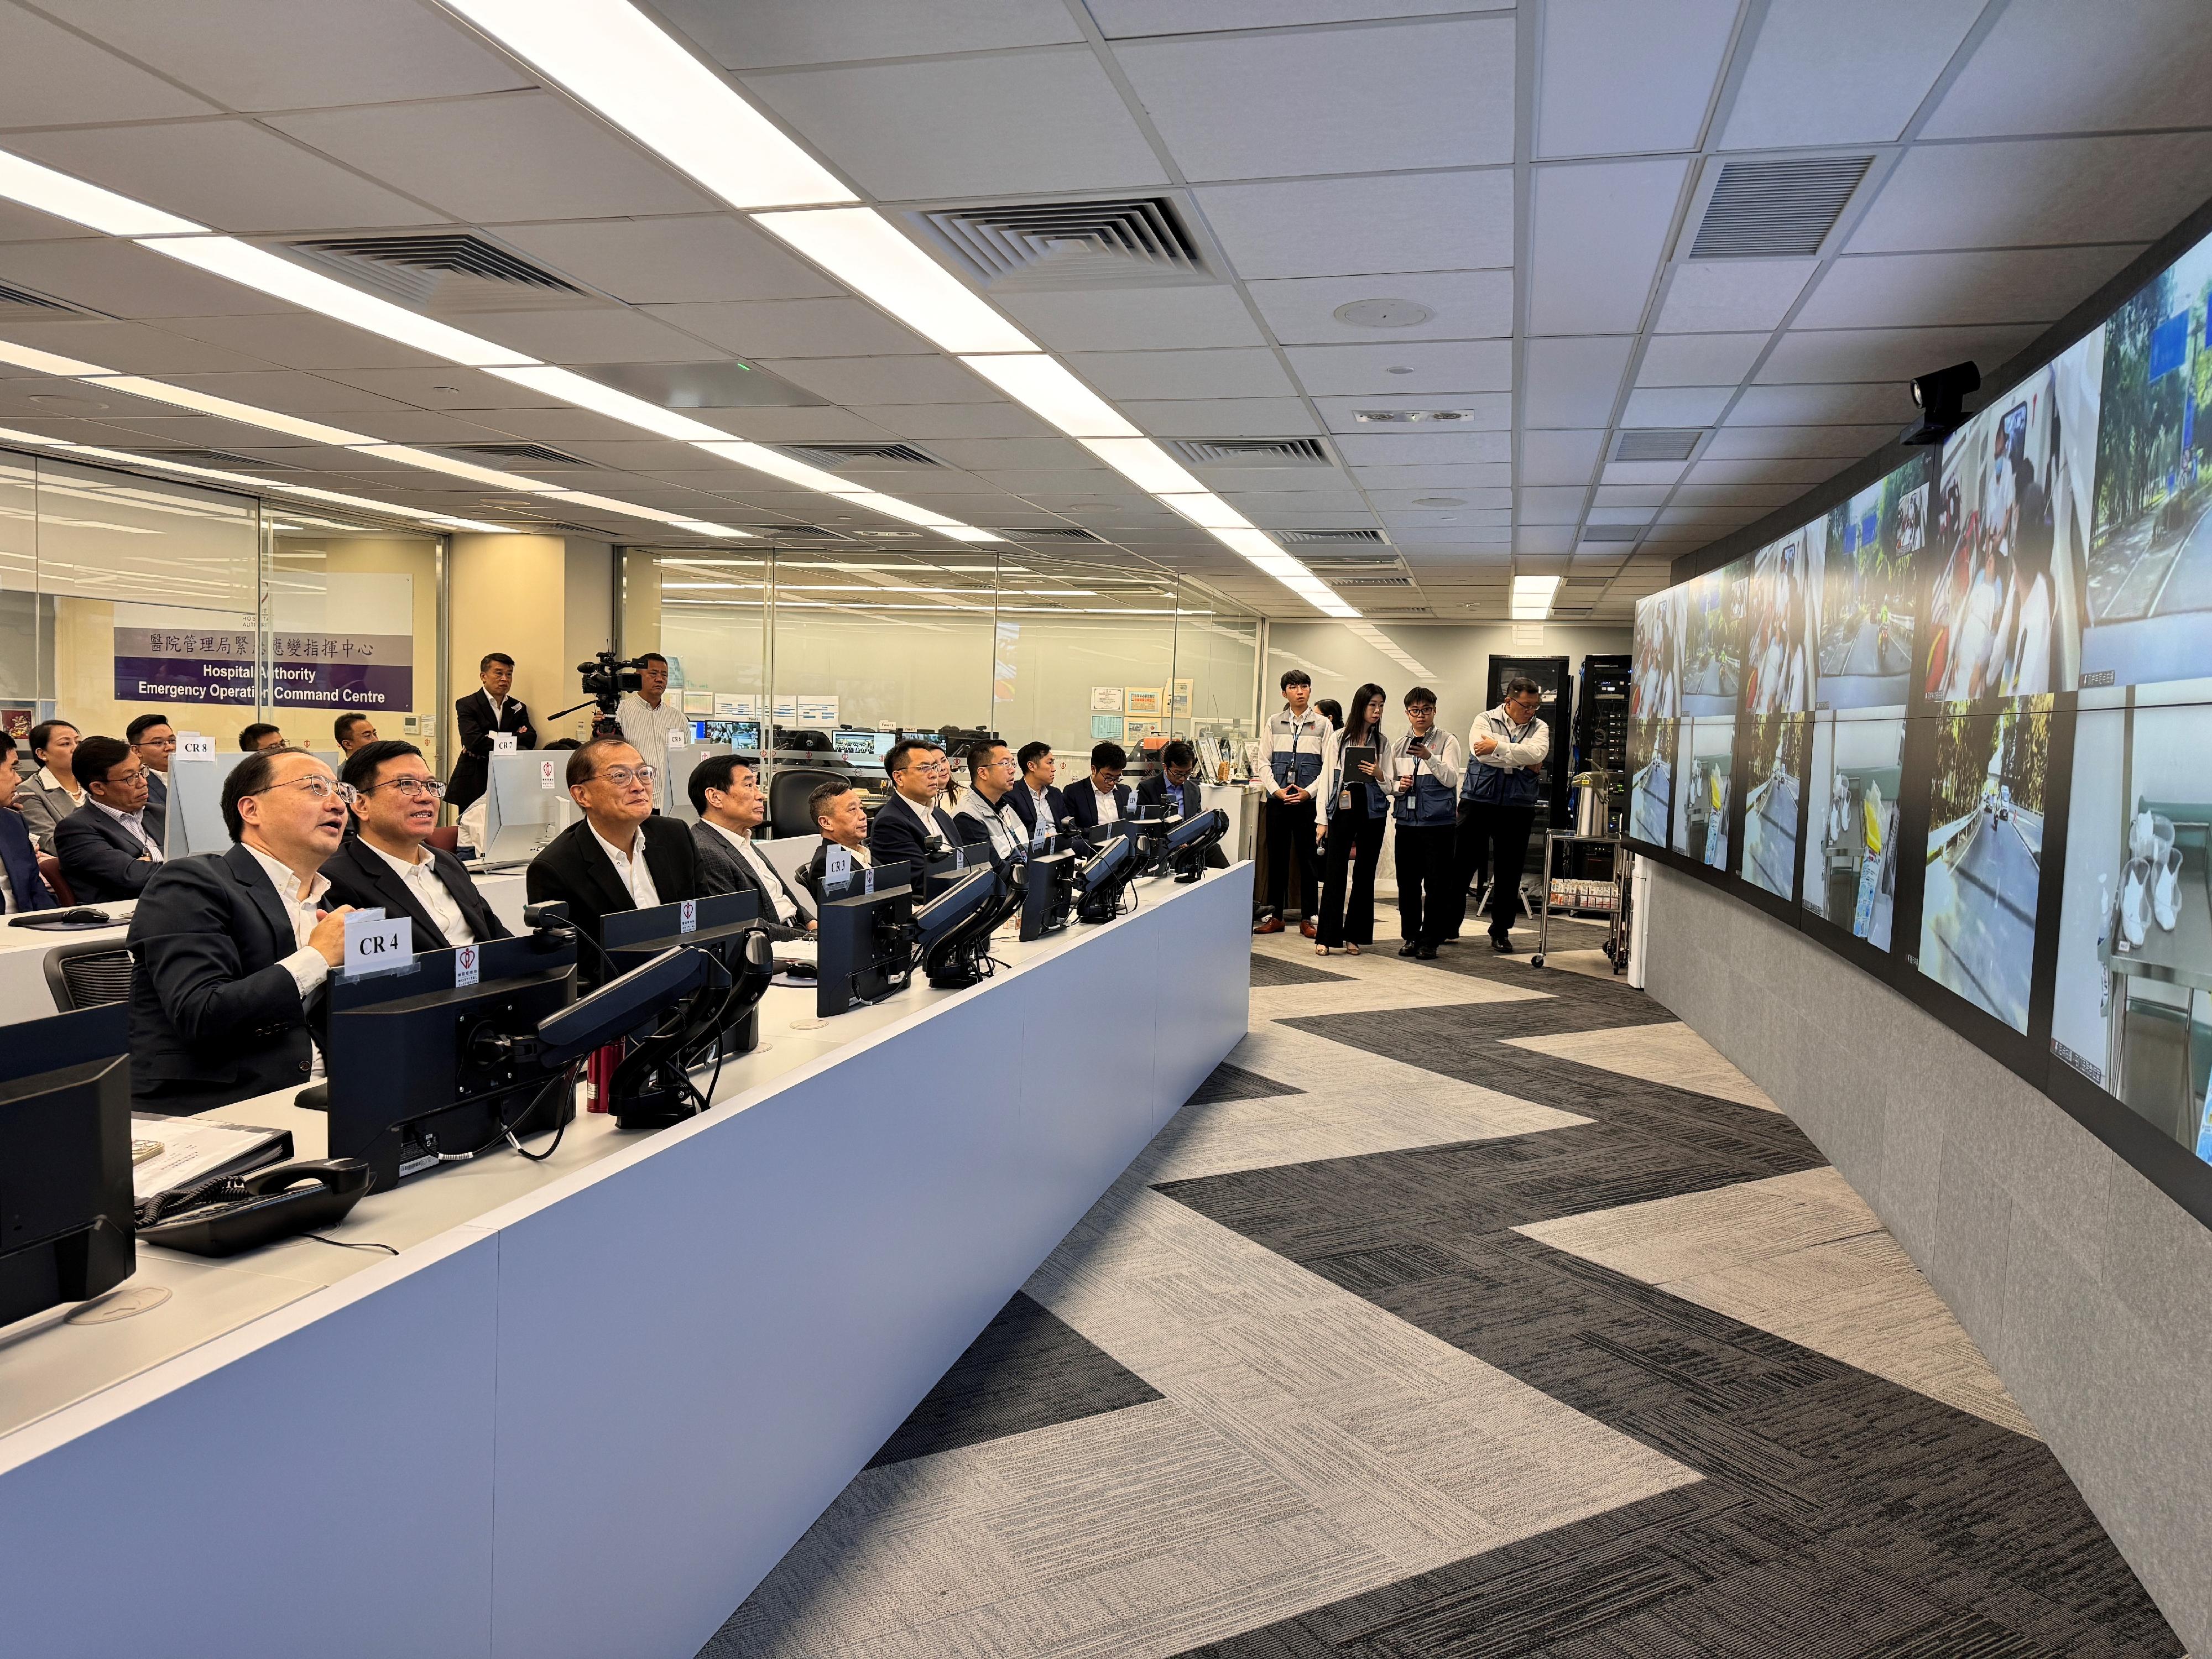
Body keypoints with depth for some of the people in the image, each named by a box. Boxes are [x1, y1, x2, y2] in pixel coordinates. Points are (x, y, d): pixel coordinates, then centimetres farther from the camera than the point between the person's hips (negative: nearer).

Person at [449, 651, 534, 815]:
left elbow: (530, 740, 0)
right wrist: (511, 745, -11)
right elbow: (473, 740, -14)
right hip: (474, 785, -3)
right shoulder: (467, 705, 2)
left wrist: (492, 741, -12)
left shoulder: (518, 708, 16)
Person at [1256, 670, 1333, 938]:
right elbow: (1264, 761, 6)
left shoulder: (1323, 724, 3)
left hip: (1308, 800, -1)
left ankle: (1309, 918, 10)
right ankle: (1274, 915, 14)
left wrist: (1308, 792, -11)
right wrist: (1277, 790, -7)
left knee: (1309, 859, 2)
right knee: (1276, 857, 5)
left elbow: (1329, 766, 0)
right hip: (1278, 800, 2)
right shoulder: (1274, 722, 7)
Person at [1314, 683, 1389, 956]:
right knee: (1335, 872, -4)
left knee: (1364, 873, 6)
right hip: (1343, 808, -2)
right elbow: (1328, 778, 3)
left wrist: (1378, 774, -15)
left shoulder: (1383, 742, 7)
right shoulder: (1340, 738, 3)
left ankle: (1354, 936, 14)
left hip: (1372, 811, 2)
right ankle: (1327, 936, 0)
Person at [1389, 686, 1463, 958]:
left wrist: (1429, 758, -23)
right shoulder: (1398, 746, 14)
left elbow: (1451, 779, -10)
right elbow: (1389, 784, 19)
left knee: (1437, 883, -2)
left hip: (1438, 823, -4)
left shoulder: (1447, 742, 1)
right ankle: (1410, 937, 17)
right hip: (1407, 822, 4)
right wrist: (1399, 786, -3)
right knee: (1407, 882, 7)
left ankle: (1430, 941, 5)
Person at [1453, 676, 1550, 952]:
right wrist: (1524, 763, -12)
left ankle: (1501, 930, 18)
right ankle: (1447, 926, 13)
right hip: (1479, 802, -2)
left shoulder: (1539, 728, 9)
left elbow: (1537, 753, -13)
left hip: (1518, 807, 2)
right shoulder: (1485, 720, 2)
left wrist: (1499, 747, -18)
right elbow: (1482, 754, -16)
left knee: (1509, 872, 7)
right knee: (1462, 866, 2)